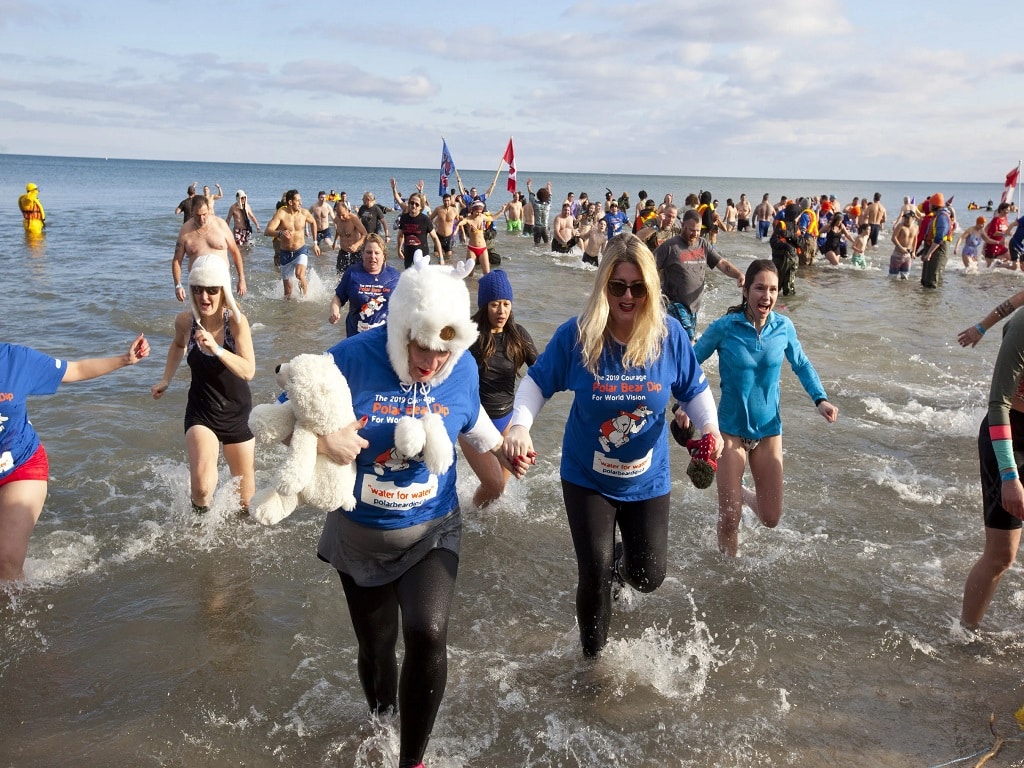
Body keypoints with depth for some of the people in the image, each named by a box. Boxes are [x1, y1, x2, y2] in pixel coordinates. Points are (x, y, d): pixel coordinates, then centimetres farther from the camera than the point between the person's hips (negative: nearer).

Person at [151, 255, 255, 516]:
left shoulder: (236, 321, -18)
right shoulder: (185, 321, -11)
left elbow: (248, 371, -29)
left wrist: (216, 348, -40)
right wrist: (166, 380, 9)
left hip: (237, 413, 0)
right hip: (201, 412, 1)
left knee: (246, 500, 12)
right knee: (201, 484, -26)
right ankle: (200, 514, 9)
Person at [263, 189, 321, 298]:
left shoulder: (304, 212, -6)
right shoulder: (281, 213, -15)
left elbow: (313, 222, 17)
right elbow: (267, 231, -25)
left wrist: (315, 243, 16)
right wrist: (280, 233, -46)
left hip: (301, 251, 0)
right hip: (285, 253, 0)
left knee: (299, 274, -28)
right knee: (287, 287, 6)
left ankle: (306, 297, -4)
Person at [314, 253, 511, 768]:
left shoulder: (463, 368, -10)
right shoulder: (353, 358, -21)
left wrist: (502, 448, 5)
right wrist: (321, 436, -33)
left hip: (431, 533, 0)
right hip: (359, 536, 0)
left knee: (427, 635, -22)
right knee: (375, 646, 17)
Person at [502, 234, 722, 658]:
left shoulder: (669, 335, -14)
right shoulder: (576, 335, -18)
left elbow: (694, 389, -2)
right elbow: (537, 382, -7)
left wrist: (710, 425, -22)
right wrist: (519, 425, -24)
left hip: (647, 479, 2)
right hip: (587, 477, -2)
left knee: (649, 577, 10)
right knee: (595, 574, -4)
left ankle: (619, 558, 50)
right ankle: (593, 658, 26)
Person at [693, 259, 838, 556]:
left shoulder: (784, 327, -6)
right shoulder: (725, 327, -15)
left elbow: (801, 365, 10)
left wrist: (820, 399, -4)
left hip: (768, 429, 3)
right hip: (732, 428, -3)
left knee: (771, 519, 8)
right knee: (730, 519, 0)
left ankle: (742, 494, 41)